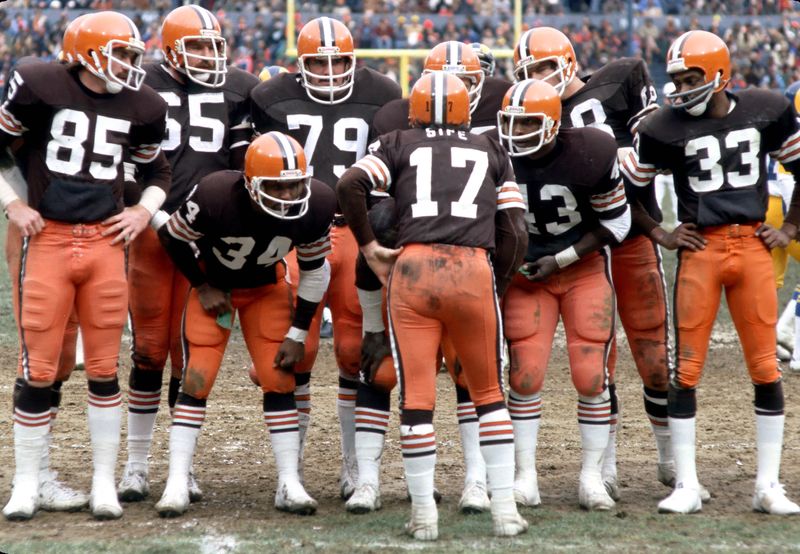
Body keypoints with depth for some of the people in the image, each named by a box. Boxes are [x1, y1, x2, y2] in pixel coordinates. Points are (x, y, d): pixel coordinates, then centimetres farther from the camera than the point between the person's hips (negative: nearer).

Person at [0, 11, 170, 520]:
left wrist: (145, 210, 6)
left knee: (104, 369, 4)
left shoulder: (140, 106, 7)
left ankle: (105, 483, 14)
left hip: (106, 244, 3)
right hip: (47, 240, -3)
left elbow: (158, 170, 23)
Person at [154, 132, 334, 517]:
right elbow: (172, 238, -16)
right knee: (198, 379, -10)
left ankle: (289, 484, 0)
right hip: (214, 284, -2)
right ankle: (177, 483, -6)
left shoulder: (315, 207, -27)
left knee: (279, 380, -5)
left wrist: (298, 333, -6)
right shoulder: (216, 196, -37)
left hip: (267, 288, 3)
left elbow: (314, 270, -9)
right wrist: (203, 286, -10)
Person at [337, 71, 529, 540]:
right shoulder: (492, 151, 22)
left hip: (413, 270, -1)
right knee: (489, 395, 15)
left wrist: (369, 246, 9)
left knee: (416, 399, 5)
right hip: (473, 270, 1)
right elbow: (516, 235, 15)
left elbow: (349, 185, -1)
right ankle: (505, 509, 13)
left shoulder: (399, 146, 17)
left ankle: (425, 514, 5)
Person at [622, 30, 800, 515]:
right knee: (687, 369, -2)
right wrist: (660, 236, 2)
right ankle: (687, 486, 5)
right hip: (700, 251, -1)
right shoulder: (665, 128, -4)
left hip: (754, 245, 1)